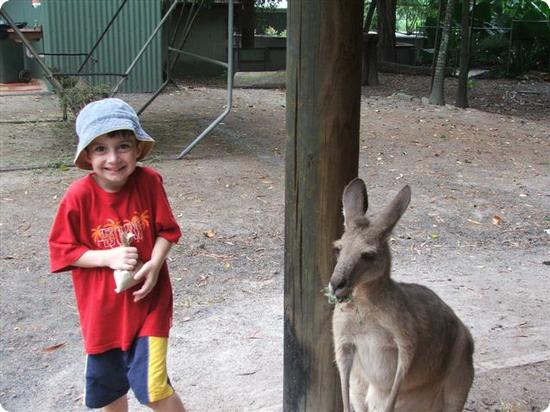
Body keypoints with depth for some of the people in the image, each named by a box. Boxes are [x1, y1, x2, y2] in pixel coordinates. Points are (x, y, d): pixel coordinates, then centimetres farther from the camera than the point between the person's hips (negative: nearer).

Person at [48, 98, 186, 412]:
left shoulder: (149, 182, -14)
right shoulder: (79, 197, -16)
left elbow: (166, 230, -4)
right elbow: (62, 251, -9)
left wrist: (154, 264, -20)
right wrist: (109, 257, -23)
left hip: (148, 301, -1)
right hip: (103, 308, 2)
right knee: (109, 386, 21)